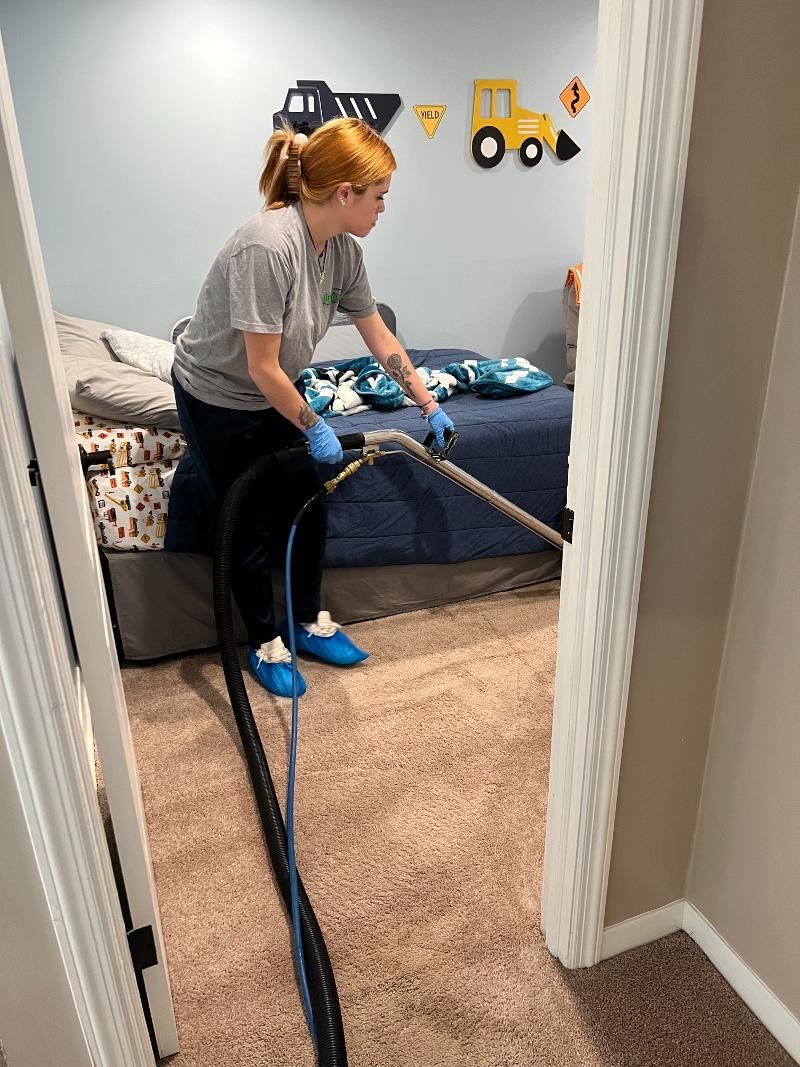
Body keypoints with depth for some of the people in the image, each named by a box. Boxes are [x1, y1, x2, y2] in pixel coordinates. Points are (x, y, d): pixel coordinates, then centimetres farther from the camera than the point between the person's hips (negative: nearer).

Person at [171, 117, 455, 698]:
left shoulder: (344, 249, -8)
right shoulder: (268, 246, -33)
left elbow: (380, 336, 3)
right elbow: (262, 368, -28)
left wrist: (430, 405, 5)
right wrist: (314, 427, -15)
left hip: (278, 392, 8)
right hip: (218, 400, -7)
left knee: (309, 504, 11)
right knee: (252, 524, 4)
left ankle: (310, 621, 31)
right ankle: (266, 643, 25)